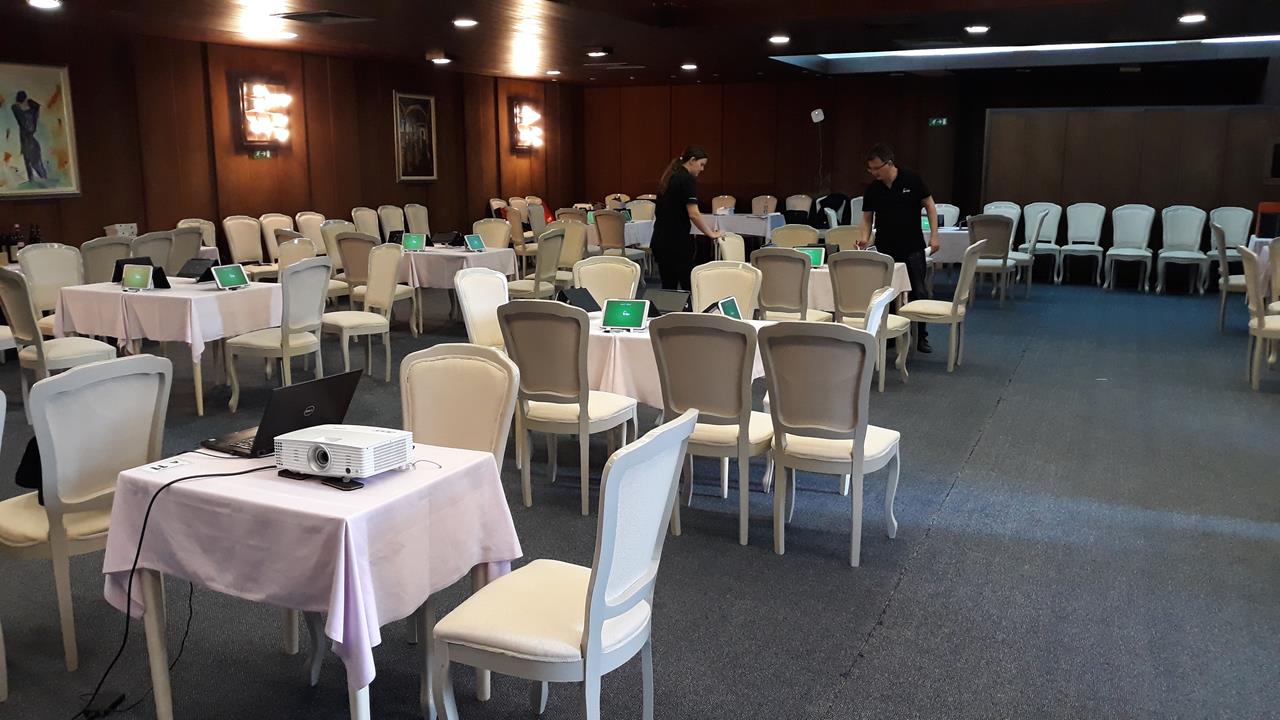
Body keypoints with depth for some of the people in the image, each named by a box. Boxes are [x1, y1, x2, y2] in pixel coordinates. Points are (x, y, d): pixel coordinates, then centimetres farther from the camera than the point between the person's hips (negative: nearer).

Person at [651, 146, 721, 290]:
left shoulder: (669, 177, 16)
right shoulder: (688, 179, -10)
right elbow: (693, 214, -19)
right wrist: (711, 233, -8)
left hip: (659, 241, 8)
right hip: (677, 242, -8)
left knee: (668, 288, 9)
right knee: (688, 286, -4)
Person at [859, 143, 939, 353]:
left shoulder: (912, 180, -9)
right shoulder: (872, 189, -2)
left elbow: (929, 206, -1)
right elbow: (867, 217, 4)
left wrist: (934, 235, -7)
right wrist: (865, 237, -15)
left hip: (913, 248, -2)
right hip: (885, 249, 2)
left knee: (917, 293, 2)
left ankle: (920, 337, 13)